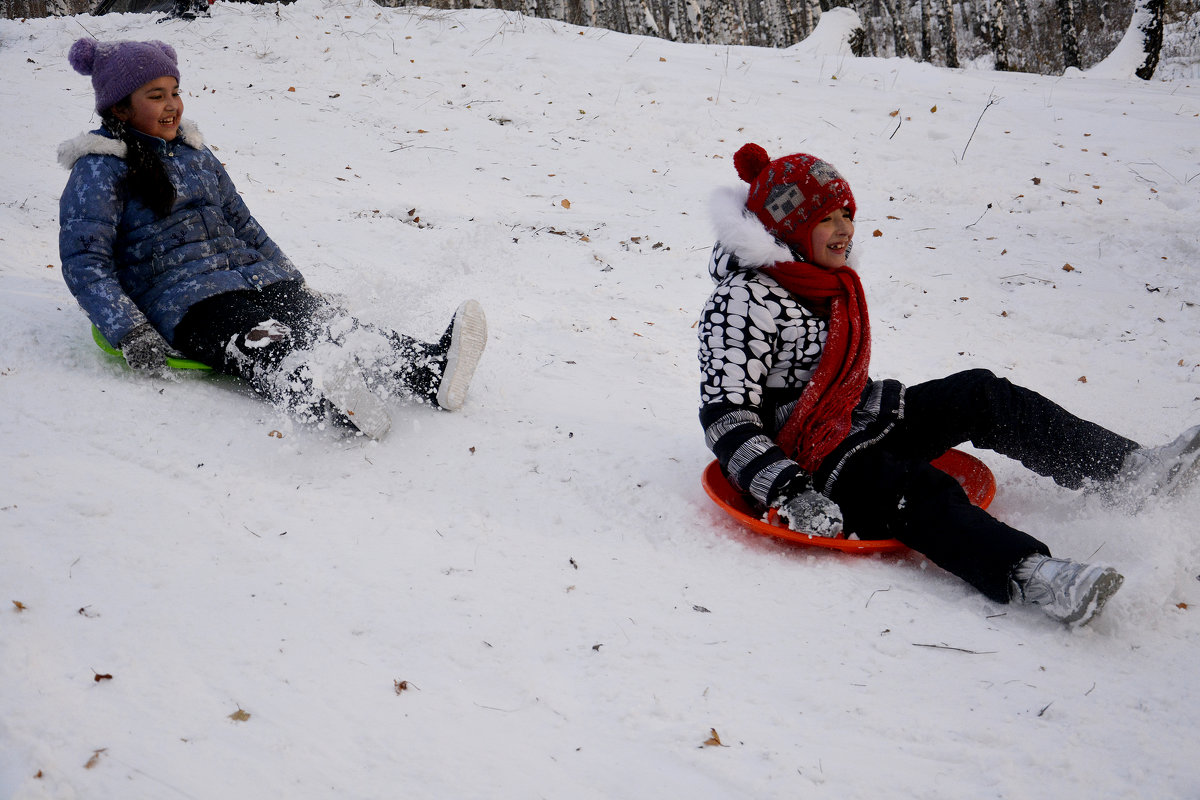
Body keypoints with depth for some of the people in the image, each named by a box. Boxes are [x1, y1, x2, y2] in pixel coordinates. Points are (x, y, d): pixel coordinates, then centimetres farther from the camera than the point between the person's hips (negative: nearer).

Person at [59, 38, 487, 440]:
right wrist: (129, 332, -20)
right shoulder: (99, 171, 0)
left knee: (331, 325, -24)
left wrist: (294, 285, 22)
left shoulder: (194, 152, 22)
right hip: (187, 304, -6)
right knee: (263, 349, -38)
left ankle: (430, 372, -48)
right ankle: (325, 402, -69)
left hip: (257, 280, 6)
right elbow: (83, 261, -8)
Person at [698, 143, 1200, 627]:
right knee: (918, 492, -35)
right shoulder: (745, 302, -20)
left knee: (982, 396, 1)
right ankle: (1028, 576, -58)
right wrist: (790, 492, -33)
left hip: (858, 421, 10)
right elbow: (725, 417, -25)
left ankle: (1127, 469, -1)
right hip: (806, 457, -10)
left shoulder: (829, 275, 10)